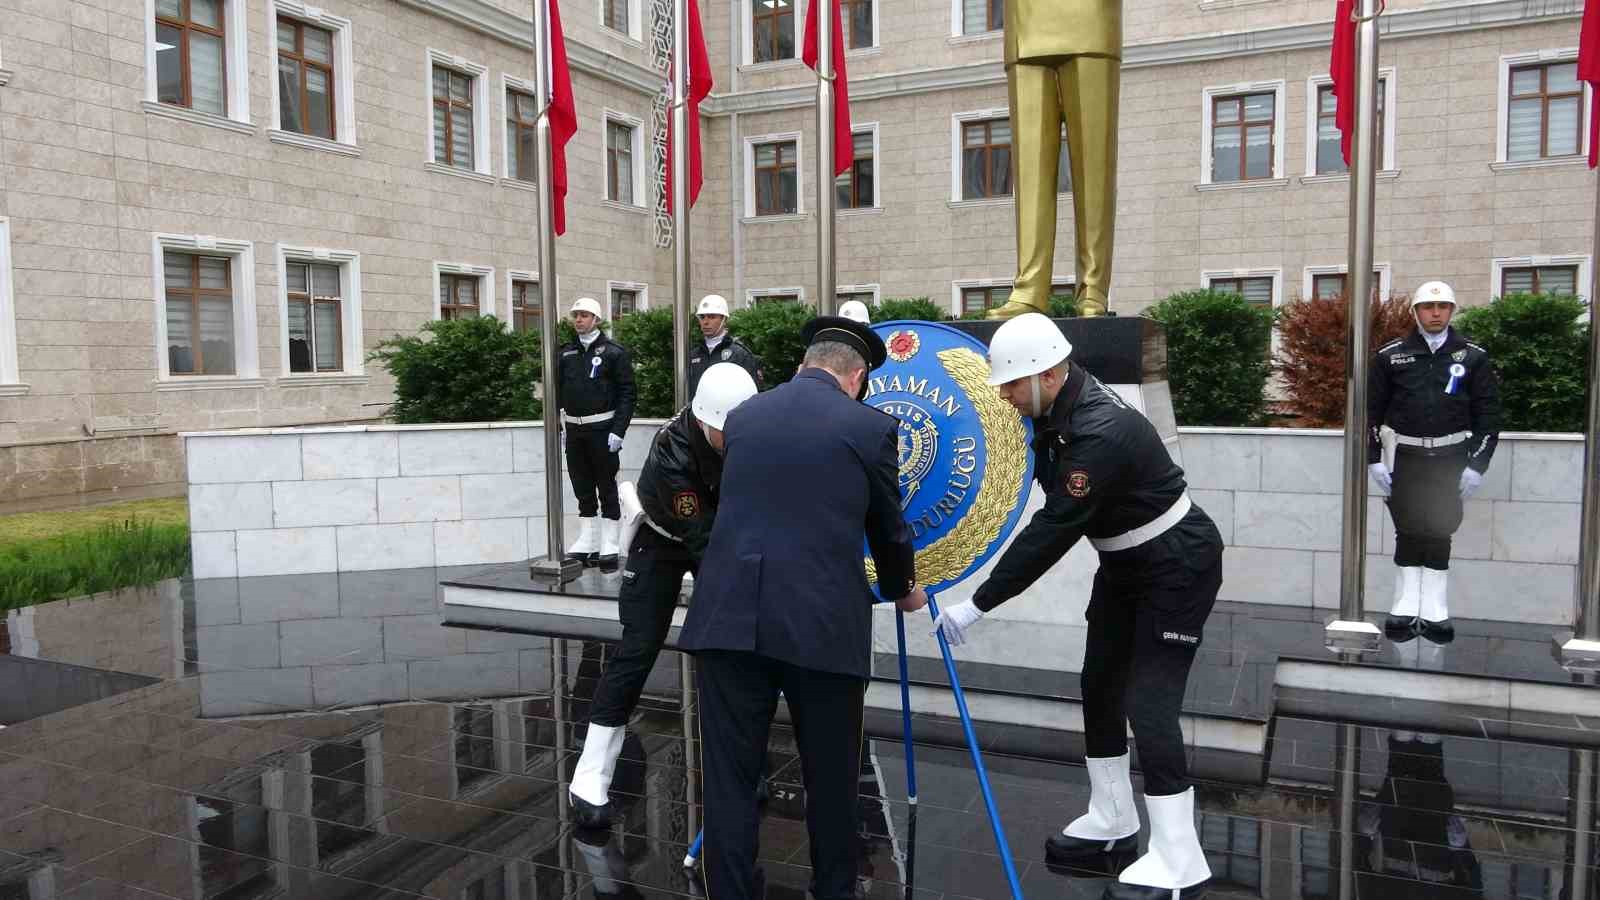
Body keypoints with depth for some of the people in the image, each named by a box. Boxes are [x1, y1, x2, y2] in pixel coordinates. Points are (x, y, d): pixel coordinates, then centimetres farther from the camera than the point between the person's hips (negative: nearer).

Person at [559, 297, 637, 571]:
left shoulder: (614, 352, -4)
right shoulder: (566, 353, 11)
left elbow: (626, 393, -8)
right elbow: (557, 391, 16)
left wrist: (618, 430, -15)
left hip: (602, 430, -5)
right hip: (574, 430, 5)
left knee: (607, 489, -1)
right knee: (582, 489, 10)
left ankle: (609, 547, 4)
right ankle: (587, 543, 18)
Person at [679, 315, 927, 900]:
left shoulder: (742, 415, 14)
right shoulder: (871, 427, 3)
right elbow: (888, 529, 14)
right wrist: (902, 590, 36)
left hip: (730, 619, 3)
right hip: (823, 625, -2)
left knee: (730, 779, 8)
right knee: (830, 781, 15)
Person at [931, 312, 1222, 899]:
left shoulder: (1100, 433, -34)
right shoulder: (1059, 406, -6)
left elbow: (1054, 531, -33)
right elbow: (1051, 494, 12)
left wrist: (978, 605, -28)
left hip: (1177, 565, -9)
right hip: (1125, 561, 9)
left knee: (1148, 703, -10)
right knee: (1099, 684, 13)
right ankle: (1111, 822, 29)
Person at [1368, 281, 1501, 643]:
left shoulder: (1473, 357, 2)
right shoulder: (1391, 356, 2)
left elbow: (1488, 412, 3)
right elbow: (1372, 408, 5)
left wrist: (1477, 464, -4)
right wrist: (1374, 459, -1)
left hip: (1451, 458, 0)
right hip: (1408, 456, 0)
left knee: (1439, 534, 2)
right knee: (1408, 532, 0)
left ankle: (1434, 613, 8)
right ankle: (1406, 610, 6)